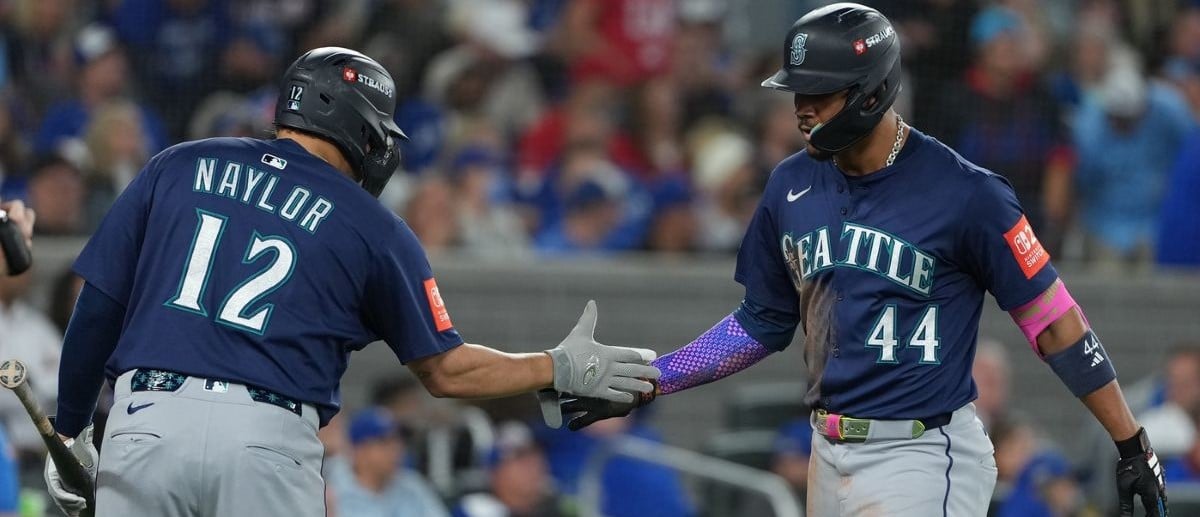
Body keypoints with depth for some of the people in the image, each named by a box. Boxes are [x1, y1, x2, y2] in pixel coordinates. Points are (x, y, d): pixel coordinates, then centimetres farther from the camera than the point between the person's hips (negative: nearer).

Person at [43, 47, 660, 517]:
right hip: (269, 446, -1)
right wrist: (563, 369, 24)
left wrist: (70, 430, 20)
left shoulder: (176, 168, 14)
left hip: (145, 422, 1)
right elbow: (446, 370, 13)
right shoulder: (372, 228, 10)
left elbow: (97, 308, 11)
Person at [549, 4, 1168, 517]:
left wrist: (1133, 447, -7)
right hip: (830, 454, 6)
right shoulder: (793, 187, 5)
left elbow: (1053, 322, -7)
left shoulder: (963, 193, -12)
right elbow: (762, 325, 17)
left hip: (921, 456, -6)